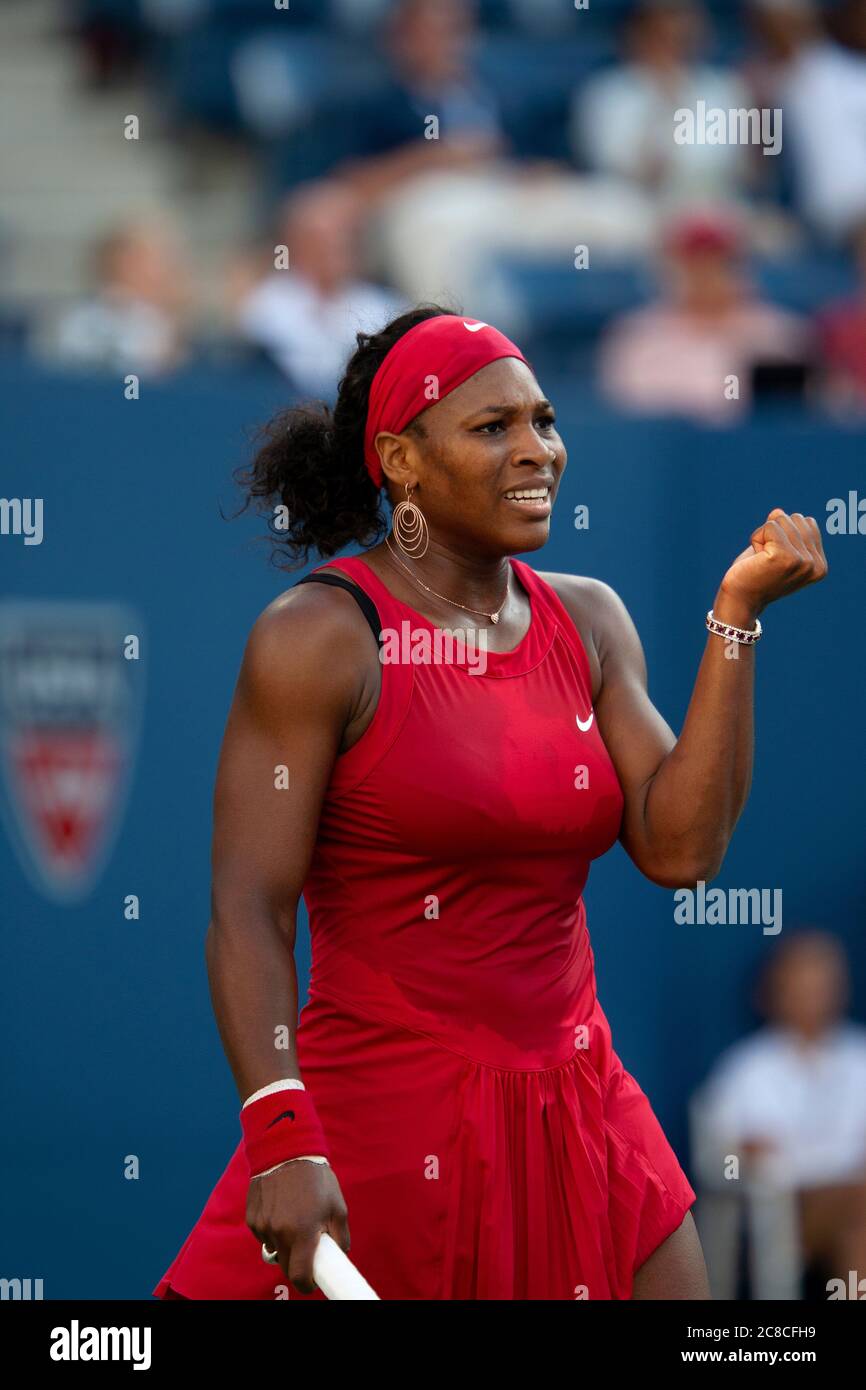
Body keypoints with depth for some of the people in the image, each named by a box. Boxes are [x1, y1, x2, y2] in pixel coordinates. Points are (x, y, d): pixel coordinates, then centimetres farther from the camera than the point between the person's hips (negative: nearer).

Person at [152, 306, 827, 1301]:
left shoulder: (588, 623, 9)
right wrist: (284, 1140, -25)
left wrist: (737, 614, -4)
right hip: (383, 1134, -5)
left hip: (578, 1118, 6)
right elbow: (247, 914, -14)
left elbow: (680, 848, -2)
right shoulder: (320, 638, -9)